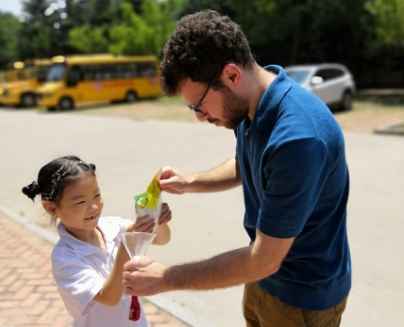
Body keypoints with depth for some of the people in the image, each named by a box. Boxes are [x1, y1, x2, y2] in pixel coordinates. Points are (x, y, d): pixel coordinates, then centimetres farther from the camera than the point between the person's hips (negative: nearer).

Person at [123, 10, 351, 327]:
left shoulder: (298, 137, -35)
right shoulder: (250, 102, -8)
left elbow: (264, 261, -28)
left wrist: (165, 278, -20)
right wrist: (191, 182, -3)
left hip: (303, 292, -7)